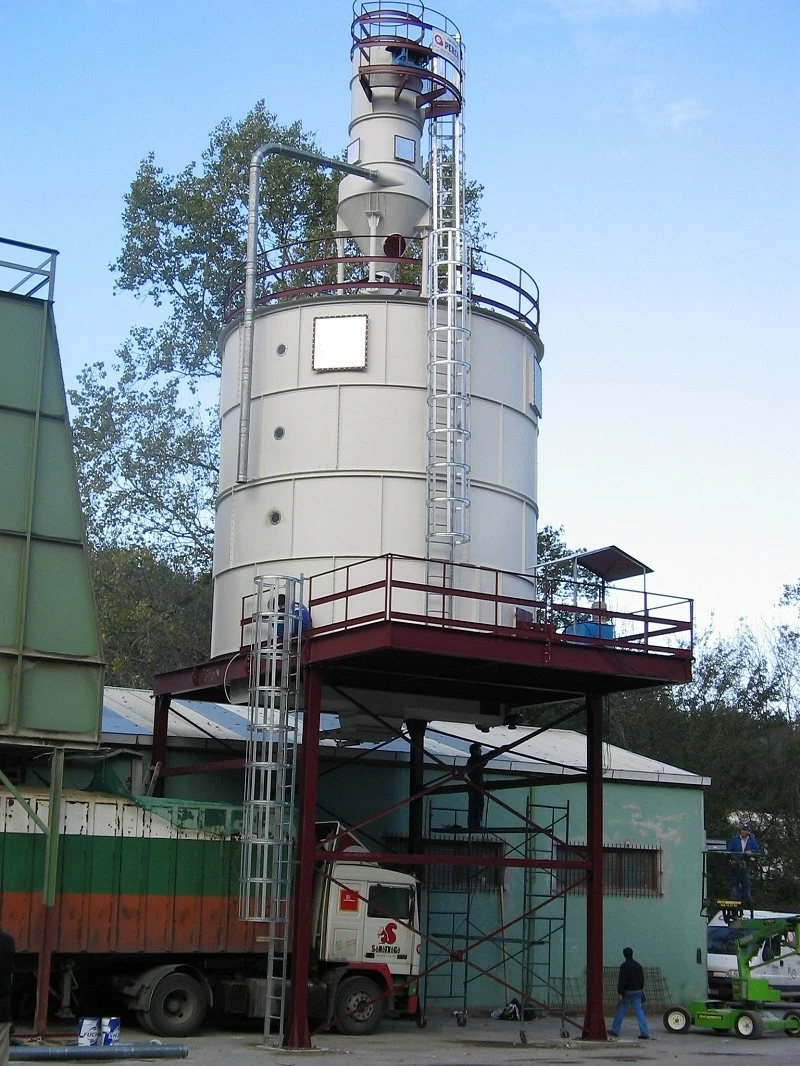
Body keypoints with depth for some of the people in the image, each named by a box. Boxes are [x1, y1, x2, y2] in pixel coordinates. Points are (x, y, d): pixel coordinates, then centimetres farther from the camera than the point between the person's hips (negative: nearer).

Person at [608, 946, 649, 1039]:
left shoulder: (624, 966, -12)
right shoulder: (638, 965, 8)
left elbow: (622, 981, -15)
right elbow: (642, 979, 15)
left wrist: (620, 993, -13)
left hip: (627, 991, -5)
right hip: (638, 991, 5)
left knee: (620, 1011, 7)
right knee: (639, 1012, 1)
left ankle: (615, 1030, 17)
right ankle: (645, 1033, -8)